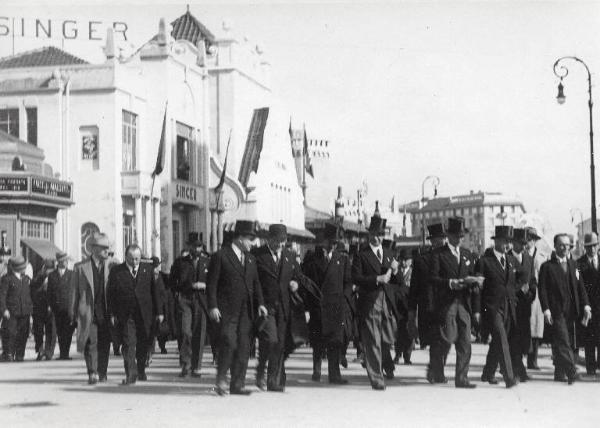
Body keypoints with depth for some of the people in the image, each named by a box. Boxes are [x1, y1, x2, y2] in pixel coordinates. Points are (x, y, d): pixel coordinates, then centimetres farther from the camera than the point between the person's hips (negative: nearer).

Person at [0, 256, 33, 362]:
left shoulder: (26, 279, 14)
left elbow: (30, 294, 21)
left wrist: (31, 307, 12)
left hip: (24, 313, 5)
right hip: (11, 313, -5)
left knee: (23, 335, 4)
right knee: (11, 334, -9)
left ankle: (19, 356, 11)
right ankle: (9, 355, -3)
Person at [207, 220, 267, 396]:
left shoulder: (250, 259, 17)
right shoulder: (220, 256, -2)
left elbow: (256, 283, 19)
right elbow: (211, 283, -5)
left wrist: (260, 303, 6)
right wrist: (213, 306, -12)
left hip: (246, 311, 6)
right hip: (227, 311, -6)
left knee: (243, 347, 4)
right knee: (229, 343, -15)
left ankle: (238, 384, 9)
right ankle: (221, 379, 0)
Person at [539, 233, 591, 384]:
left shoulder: (573, 264, 16)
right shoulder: (547, 266, 1)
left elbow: (580, 287, 12)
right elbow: (542, 289, -4)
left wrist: (585, 305, 0)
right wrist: (546, 309, -15)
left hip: (571, 312, 5)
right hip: (557, 311, -5)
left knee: (569, 343, 7)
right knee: (563, 342, -13)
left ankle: (560, 374, 15)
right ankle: (571, 372, -20)